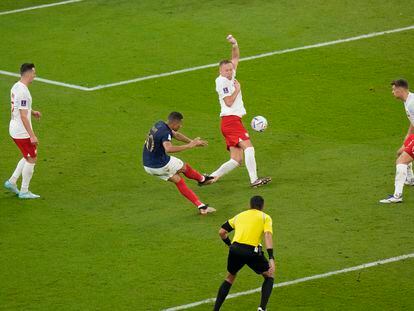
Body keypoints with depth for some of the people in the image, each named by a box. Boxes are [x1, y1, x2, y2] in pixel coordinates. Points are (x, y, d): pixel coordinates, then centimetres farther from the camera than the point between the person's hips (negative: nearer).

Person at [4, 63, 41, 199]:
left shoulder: (16, 87, 7)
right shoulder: (23, 92, -23)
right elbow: (23, 116, -24)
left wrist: (32, 112, 12)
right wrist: (32, 136, -23)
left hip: (14, 128, 9)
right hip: (22, 131, -9)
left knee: (29, 157, 21)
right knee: (31, 159, 2)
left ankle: (12, 182, 21)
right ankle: (24, 191, 9)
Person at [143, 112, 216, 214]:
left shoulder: (159, 124, 4)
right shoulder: (165, 133, -26)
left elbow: (176, 134, 19)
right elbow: (168, 149, -45)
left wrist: (192, 142, 12)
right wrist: (189, 146, -42)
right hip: (160, 165, -9)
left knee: (178, 181, 16)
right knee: (184, 167, 17)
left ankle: (200, 206, 19)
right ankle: (202, 179, 46)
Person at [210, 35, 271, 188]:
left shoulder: (230, 77, 17)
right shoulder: (222, 81, -7)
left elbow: (236, 58, 27)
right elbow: (229, 102, -13)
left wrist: (235, 44, 11)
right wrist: (237, 89, -2)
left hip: (234, 122, 9)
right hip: (230, 120, -9)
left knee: (236, 160, 3)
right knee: (248, 148, -20)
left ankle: (211, 176, 2)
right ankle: (254, 180, -29)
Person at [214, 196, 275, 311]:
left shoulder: (240, 216, 24)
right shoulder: (265, 217, 13)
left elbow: (222, 232, 20)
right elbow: (267, 235, -5)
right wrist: (271, 258, -12)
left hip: (235, 250, 3)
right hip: (252, 251, -3)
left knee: (230, 278, 27)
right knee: (269, 275, 20)